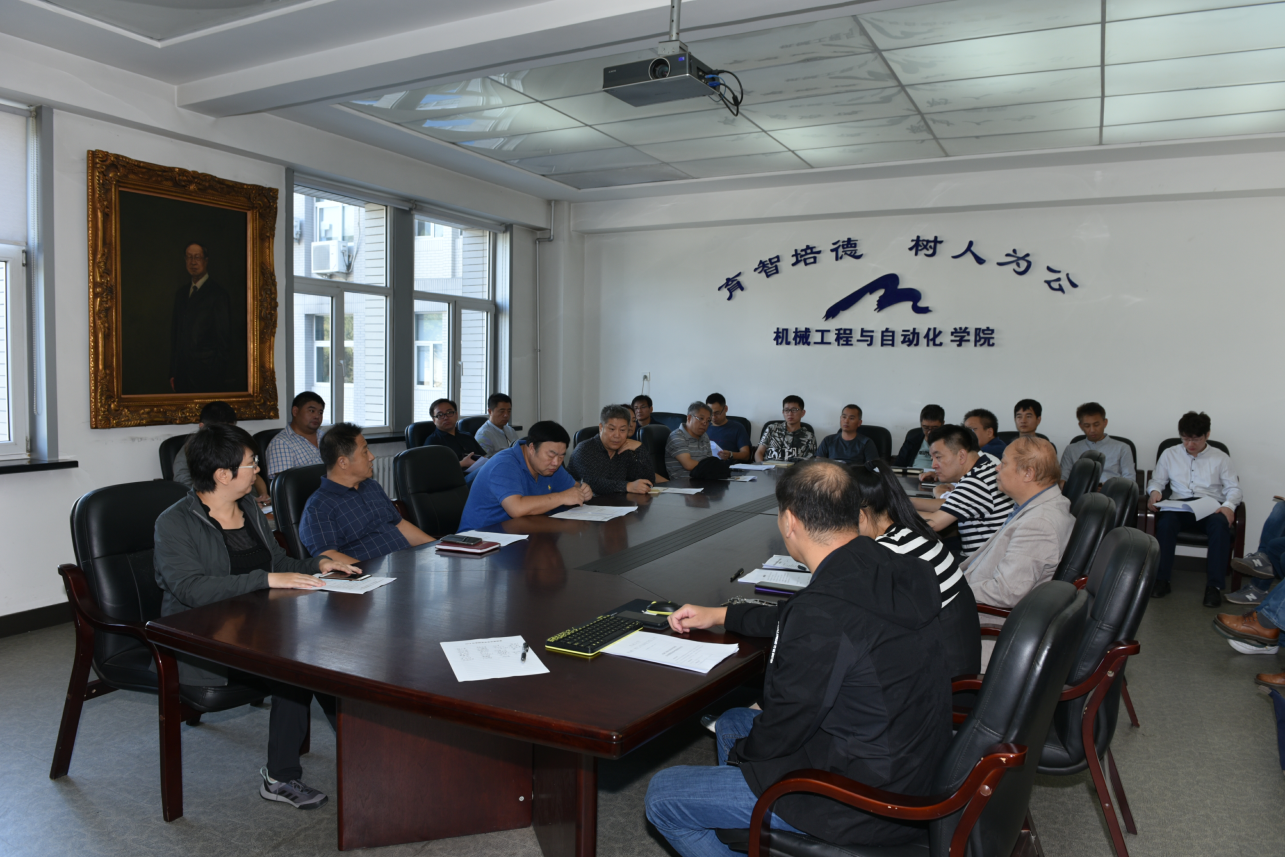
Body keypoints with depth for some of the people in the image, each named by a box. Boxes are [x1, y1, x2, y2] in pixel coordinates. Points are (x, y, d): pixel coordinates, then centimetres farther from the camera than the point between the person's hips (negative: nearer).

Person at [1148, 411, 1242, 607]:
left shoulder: (1220, 457, 16)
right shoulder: (1169, 454, 18)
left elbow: (1234, 488, 9)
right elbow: (1157, 481, 18)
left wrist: (1229, 505, -14)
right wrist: (1154, 491, -7)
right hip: (1179, 506, 0)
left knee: (1221, 524, -38)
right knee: (1165, 520, -37)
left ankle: (1214, 586, -34)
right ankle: (1161, 580, -33)